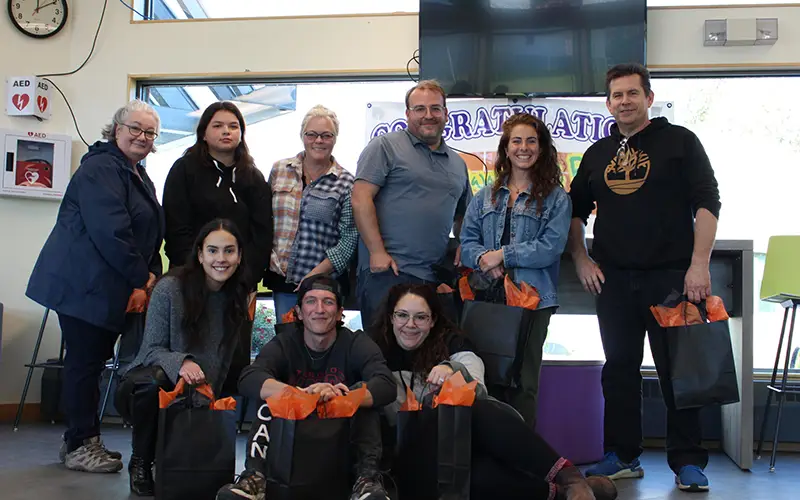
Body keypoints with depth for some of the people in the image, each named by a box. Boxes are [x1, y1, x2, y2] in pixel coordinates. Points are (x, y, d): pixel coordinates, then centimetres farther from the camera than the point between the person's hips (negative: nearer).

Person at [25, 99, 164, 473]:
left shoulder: (139, 177, 19)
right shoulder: (100, 168, -13)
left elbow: (149, 235, 22)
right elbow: (110, 231, -22)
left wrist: (152, 274, 7)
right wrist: (142, 277, -16)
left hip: (112, 288, 9)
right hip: (85, 285, -9)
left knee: (94, 360, 13)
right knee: (85, 361, -3)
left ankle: (83, 439, 22)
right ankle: (79, 445, 6)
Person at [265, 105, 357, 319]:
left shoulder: (346, 183, -3)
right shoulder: (279, 169, 7)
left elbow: (349, 239, -7)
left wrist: (317, 273, -12)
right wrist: (269, 255, 0)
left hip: (324, 283, -3)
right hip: (281, 277, 3)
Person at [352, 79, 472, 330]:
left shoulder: (457, 163, 21)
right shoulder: (385, 146, 1)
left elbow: (463, 215, 30)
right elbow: (361, 199, -8)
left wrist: (464, 249, 10)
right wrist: (377, 252, -14)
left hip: (434, 276, 6)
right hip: (386, 272, -6)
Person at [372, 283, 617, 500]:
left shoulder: (451, 341, 3)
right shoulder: (381, 355, 6)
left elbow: (478, 392, -12)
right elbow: (394, 420, 5)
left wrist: (454, 371, -32)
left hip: (489, 428, 0)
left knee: (478, 412, -38)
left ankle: (570, 478, -41)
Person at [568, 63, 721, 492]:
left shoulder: (679, 142, 3)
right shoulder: (597, 154, 15)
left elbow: (707, 203, -4)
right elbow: (575, 212, 22)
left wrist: (699, 264, -13)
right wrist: (581, 259, 8)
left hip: (671, 276, -4)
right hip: (613, 280, 4)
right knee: (619, 369, 10)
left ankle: (688, 462, 9)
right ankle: (622, 456, 20)